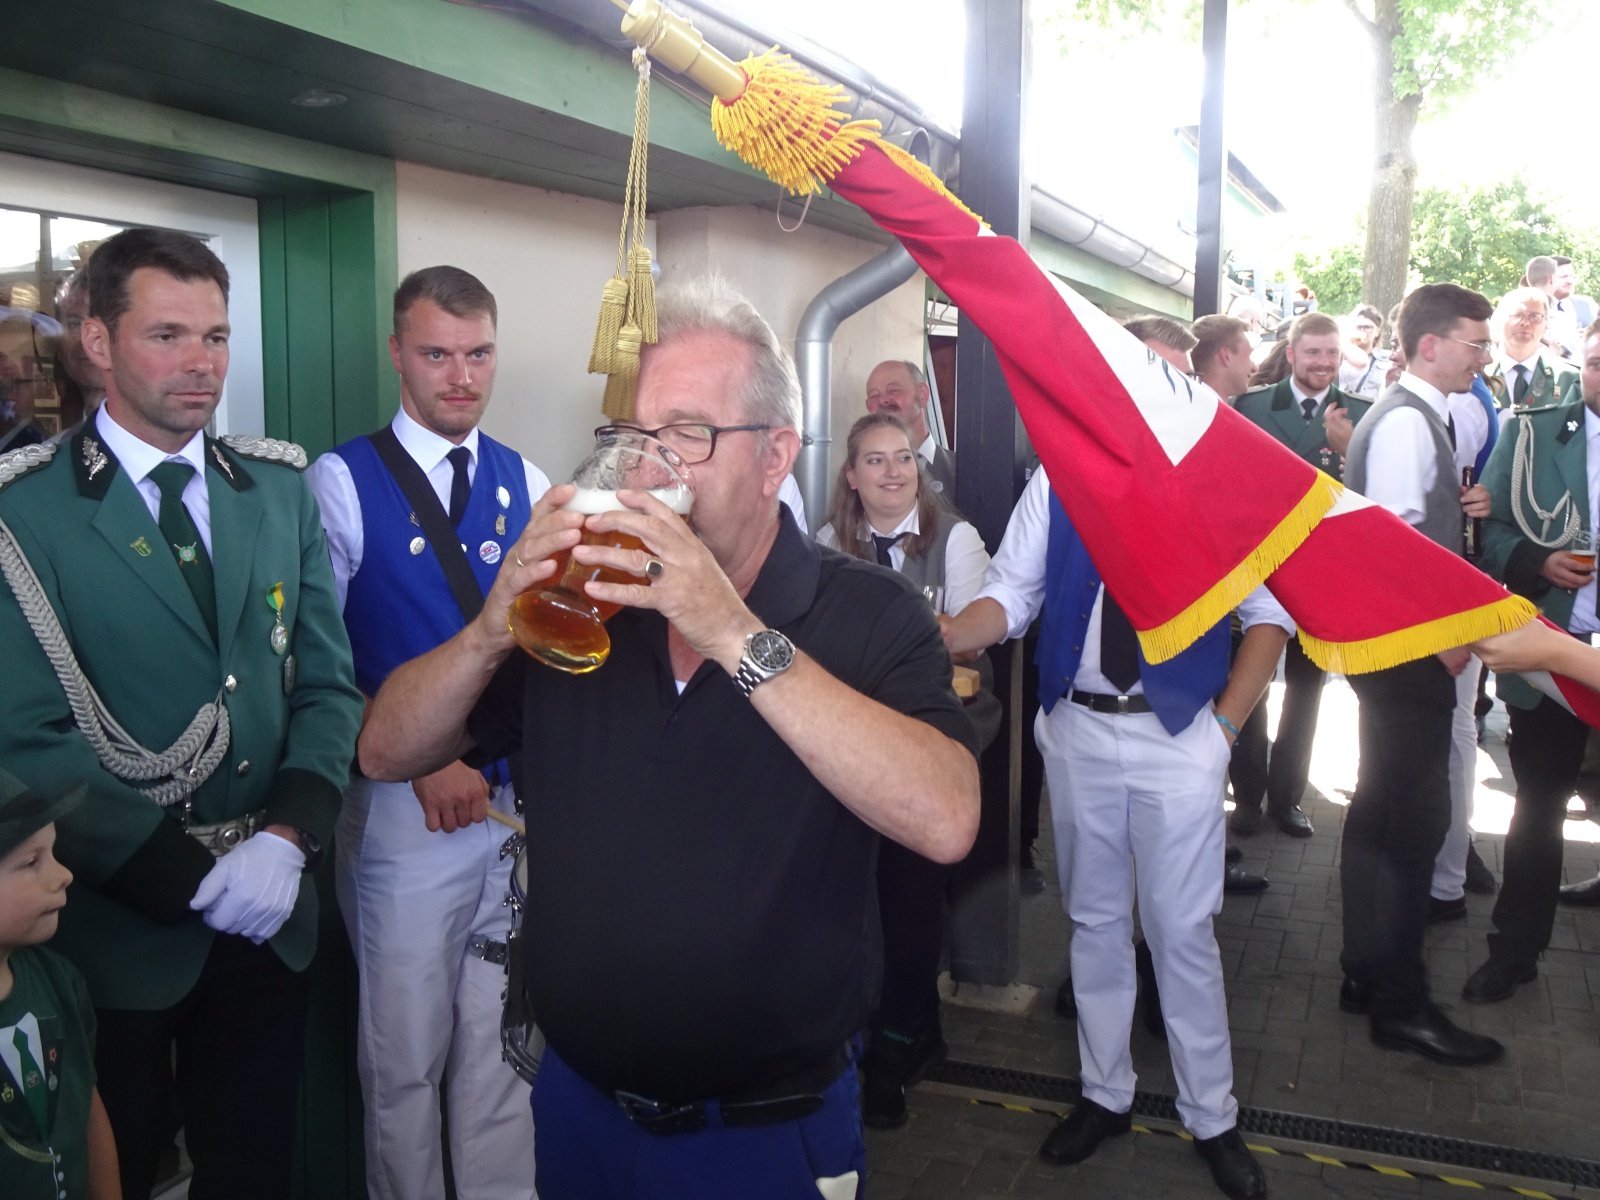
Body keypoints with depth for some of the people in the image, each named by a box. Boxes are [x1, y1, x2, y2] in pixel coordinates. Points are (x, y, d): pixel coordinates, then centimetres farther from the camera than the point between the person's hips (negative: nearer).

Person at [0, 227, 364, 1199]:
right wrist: (194, 876, -16)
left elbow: (328, 681, 1)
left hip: (268, 923, 4)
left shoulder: (283, 488, 3)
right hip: (116, 929, -3)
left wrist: (289, 838, -13)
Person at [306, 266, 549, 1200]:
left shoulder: (530, 485, 8)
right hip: (404, 807, -3)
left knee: (507, 1047, 14)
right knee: (405, 1054, 10)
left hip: (525, 800, 4)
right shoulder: (342, 483, -5)